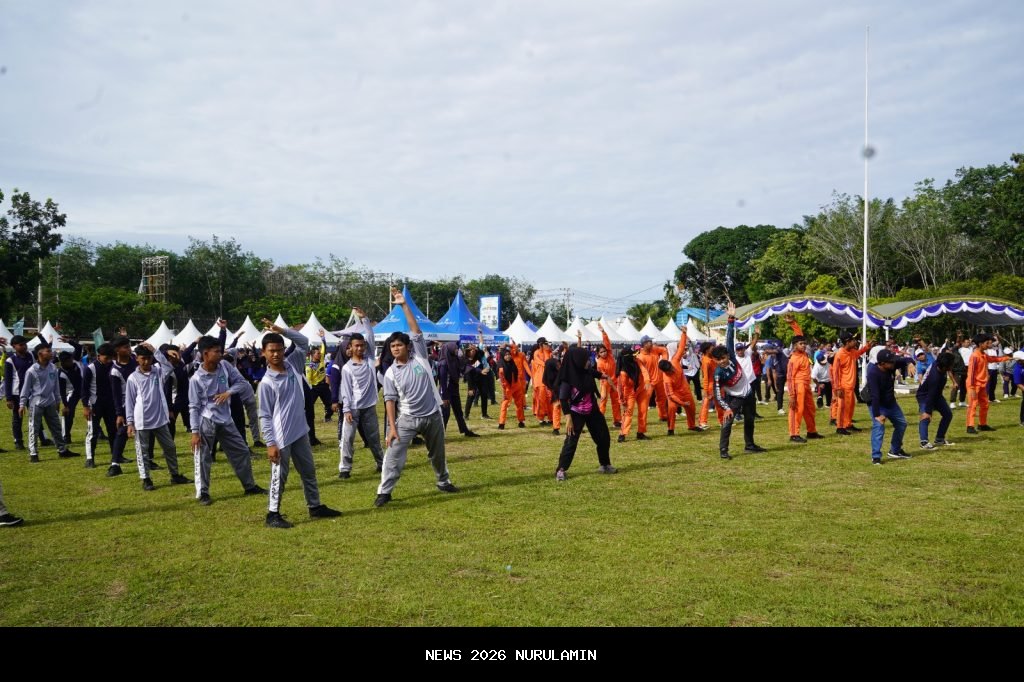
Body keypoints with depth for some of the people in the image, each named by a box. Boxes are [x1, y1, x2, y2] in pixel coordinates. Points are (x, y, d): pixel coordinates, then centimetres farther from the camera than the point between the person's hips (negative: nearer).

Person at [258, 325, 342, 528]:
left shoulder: (293, 365, 1)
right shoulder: (266, 382, -14)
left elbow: (304, 342, 8)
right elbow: (265, 416, -13)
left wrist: (283, 331, -7)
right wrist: (270, 443, -16)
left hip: (300, 431, 7)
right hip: (281, 437, -6)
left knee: (309, 471, 17)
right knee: (279, 477, 3)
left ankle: (315, 507, 31)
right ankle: (273, 514, 15)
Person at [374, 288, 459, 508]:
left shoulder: (419, 356, -5)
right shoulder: (391, 372, -4)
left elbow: (416, 331, -13)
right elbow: (390, 400, -5)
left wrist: (404, 305, -16)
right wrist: (392, 426, -13)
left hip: (433, 415, 1)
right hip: (407, 418, -1)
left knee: (437, 453, 18)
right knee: (394, 455, -8)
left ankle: (444, 482, 38)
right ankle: (384, 491, -2)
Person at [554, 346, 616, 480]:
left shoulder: (587, 371, -5)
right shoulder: (568, 378, -23)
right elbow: (563, 399, -22)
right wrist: (568, 418, -26)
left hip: (592, 411, 7)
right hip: (577, 413, -7)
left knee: (604, 437, 12)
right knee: (571, 441, -9)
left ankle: (605, 465, 29)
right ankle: (561, 470, 1)